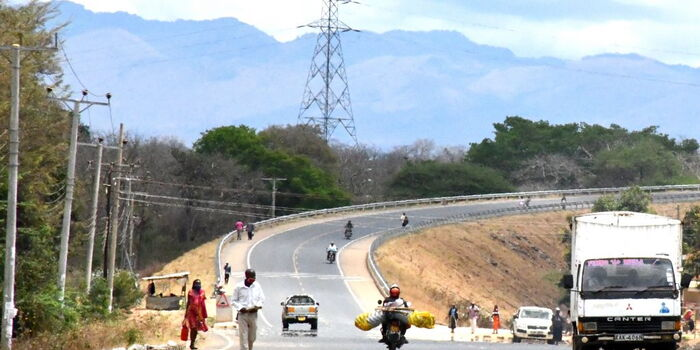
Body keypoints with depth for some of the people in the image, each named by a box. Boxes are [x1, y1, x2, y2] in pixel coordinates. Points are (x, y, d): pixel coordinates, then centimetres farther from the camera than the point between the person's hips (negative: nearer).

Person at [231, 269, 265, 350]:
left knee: (252, 337, 11)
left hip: (253, 314, 3)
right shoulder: (239, 287, -5)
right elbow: (233, 301, 0)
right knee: (243, 337, -7)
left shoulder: (257, 286, 4)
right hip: (242, 314, -3)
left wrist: (257, 305, -9)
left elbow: (262, 298, 11)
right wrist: (240, 308, -17)